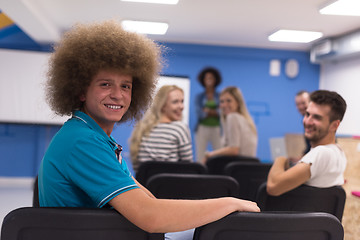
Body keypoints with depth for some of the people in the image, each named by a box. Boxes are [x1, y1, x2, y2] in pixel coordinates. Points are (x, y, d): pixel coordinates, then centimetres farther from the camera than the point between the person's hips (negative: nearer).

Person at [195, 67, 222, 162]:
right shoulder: (199, 96, 9)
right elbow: (199, 112, -3)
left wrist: (209, 111, -8)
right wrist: (216, 112, -3)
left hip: (216, 129, 0)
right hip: (202, 128, 0)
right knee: (200, 157, -5)